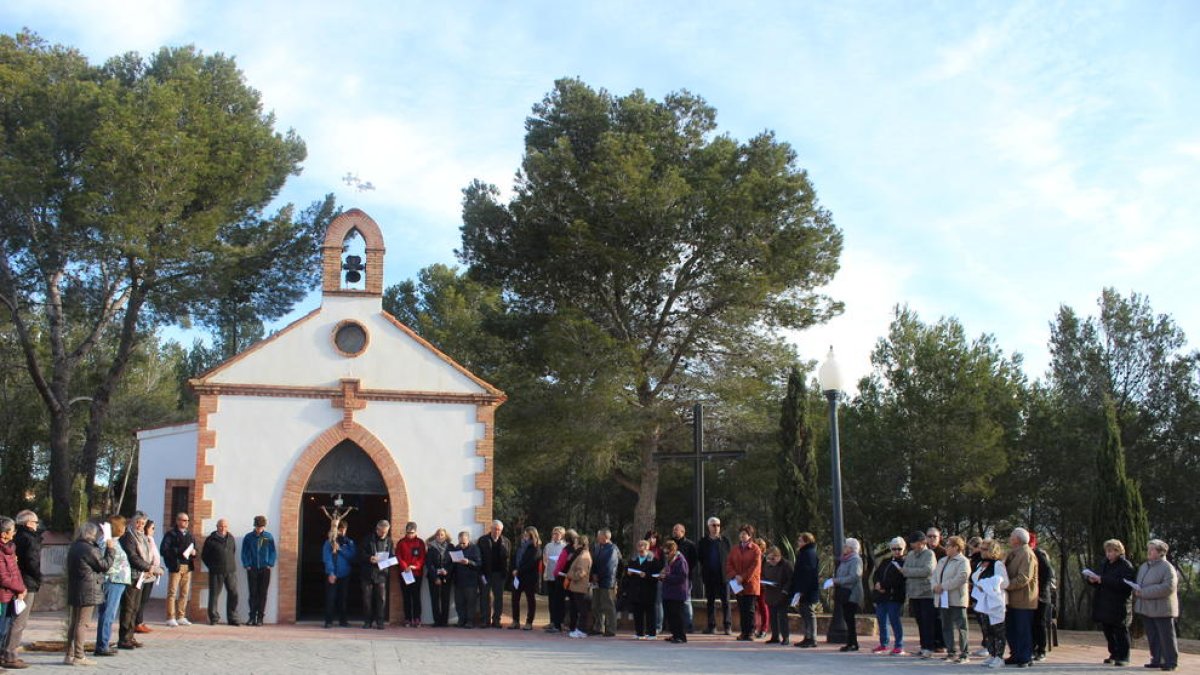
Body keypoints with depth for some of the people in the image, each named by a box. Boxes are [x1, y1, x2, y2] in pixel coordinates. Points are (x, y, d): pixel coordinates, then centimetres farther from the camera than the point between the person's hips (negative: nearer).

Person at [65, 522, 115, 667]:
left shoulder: (74, 547, 12)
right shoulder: (89, 549, -16)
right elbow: (104, 565, -10)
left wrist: (105, 549, 15)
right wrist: (110, 549, -1)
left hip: (74, 590, 9)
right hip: (87, 591, -9)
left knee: (73, 623, 14)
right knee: (81, 623, -5)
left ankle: (70, 655, 18)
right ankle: (78, 656, -2)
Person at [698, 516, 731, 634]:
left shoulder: (725, 540, 5)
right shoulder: (704, 542, 8)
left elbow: (730, 556, 3)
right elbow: (701, 558, 8)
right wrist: (703, 573, -2)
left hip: (723, 575, -1)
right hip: (709, 575, 1)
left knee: (725, 601, -1)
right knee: (710, 602, 6)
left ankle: (727, 626, 1)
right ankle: (711, 626, 12)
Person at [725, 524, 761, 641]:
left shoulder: (755, 549, -4)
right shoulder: (734, 549, 12)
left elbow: (755, 566, -11)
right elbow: (728, 564, 8)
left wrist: (743, 577, -14)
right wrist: (734, 576, -9)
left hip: (751, 584, -5)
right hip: (738, 585, 5)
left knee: (750, 610, -3)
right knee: (741, 609, 8)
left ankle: (750, 632, 2)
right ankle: (744, 632, 14)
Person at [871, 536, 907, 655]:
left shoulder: (905, 563, -4)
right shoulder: (885, 562, 20)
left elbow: (898, 580, -15)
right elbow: (876, 575, 14)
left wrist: (882, 585, -17)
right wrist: (877, 584, -8)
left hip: (894, 596, -7)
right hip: (881, 596, 7)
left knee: (894, 620, -8)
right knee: (881, 620, 11)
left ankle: (899, 646, -1)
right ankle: (883, 645, 23)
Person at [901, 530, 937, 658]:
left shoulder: (929, 554, -5)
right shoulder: (910, 554, 14)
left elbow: (927, 571, -20)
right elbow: (904, 571, 14)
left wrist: (907, 571, -14)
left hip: (927, 593, -6)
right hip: (913, 593, 6)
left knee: (927, 622, -5)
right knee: (920, 622, 9)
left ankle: (928, 648, -5)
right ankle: (923, 647, 16)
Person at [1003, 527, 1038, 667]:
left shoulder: (1027, 555, -16)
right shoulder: (1012, 553, 15)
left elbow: (1023, 578, -24)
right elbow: (1005, 571, 20)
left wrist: (1006, 585, -23)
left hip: (1023, 599, -9)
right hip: (1012, 599, 9)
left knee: (1023, 630, -2)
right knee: (1011, 628, 14)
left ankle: (1026, 658, 7)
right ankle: (1016, 655, 23)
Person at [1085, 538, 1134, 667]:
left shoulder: (1126, 566, -9)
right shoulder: (1104, 564, 14)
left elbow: (1122, 584, -23)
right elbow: (1100, 584, 21)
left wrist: (1102, 579, -25)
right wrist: (1093, 580, -2)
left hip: (1118, 606, -7)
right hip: (1104, 604, 7)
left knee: (1120, 632, -1)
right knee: (1108, 631, 12)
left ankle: (1123, 657, 5)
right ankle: (1114, 654, 22)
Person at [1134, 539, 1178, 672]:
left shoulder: (1167, 568, -10)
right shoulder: (1144, 566, 16)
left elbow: (1169, 587, -22)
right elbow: (1138, 583, 26)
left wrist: (1144, 592, -22)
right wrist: (1137, 591, 0)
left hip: (1162, 609, -8)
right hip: (1146, 608, 8)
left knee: (1166, 636, -1)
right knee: (1152, 636, 11)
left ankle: (1171, 661, 6)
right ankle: (1156, 660, 18)